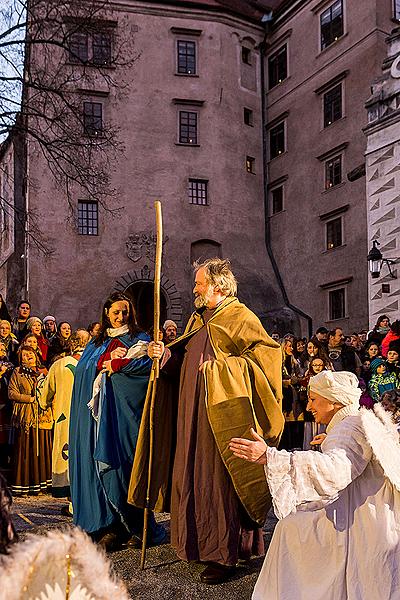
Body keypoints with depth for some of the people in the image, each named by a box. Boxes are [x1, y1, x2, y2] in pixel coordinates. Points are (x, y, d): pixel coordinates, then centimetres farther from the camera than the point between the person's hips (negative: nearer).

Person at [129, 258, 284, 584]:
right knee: (193, 478, 11)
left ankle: (226, 553, 8)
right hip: (192, 416, 8)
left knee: (220, 481, -3)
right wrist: (165, 355, -1)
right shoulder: (198, 320, 17)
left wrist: (221, 367, -19)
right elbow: (183, 363, 19)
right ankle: (201, 544, 25)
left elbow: (268, 353, -16)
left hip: (221, 417, -8)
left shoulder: (241, 318, -6)